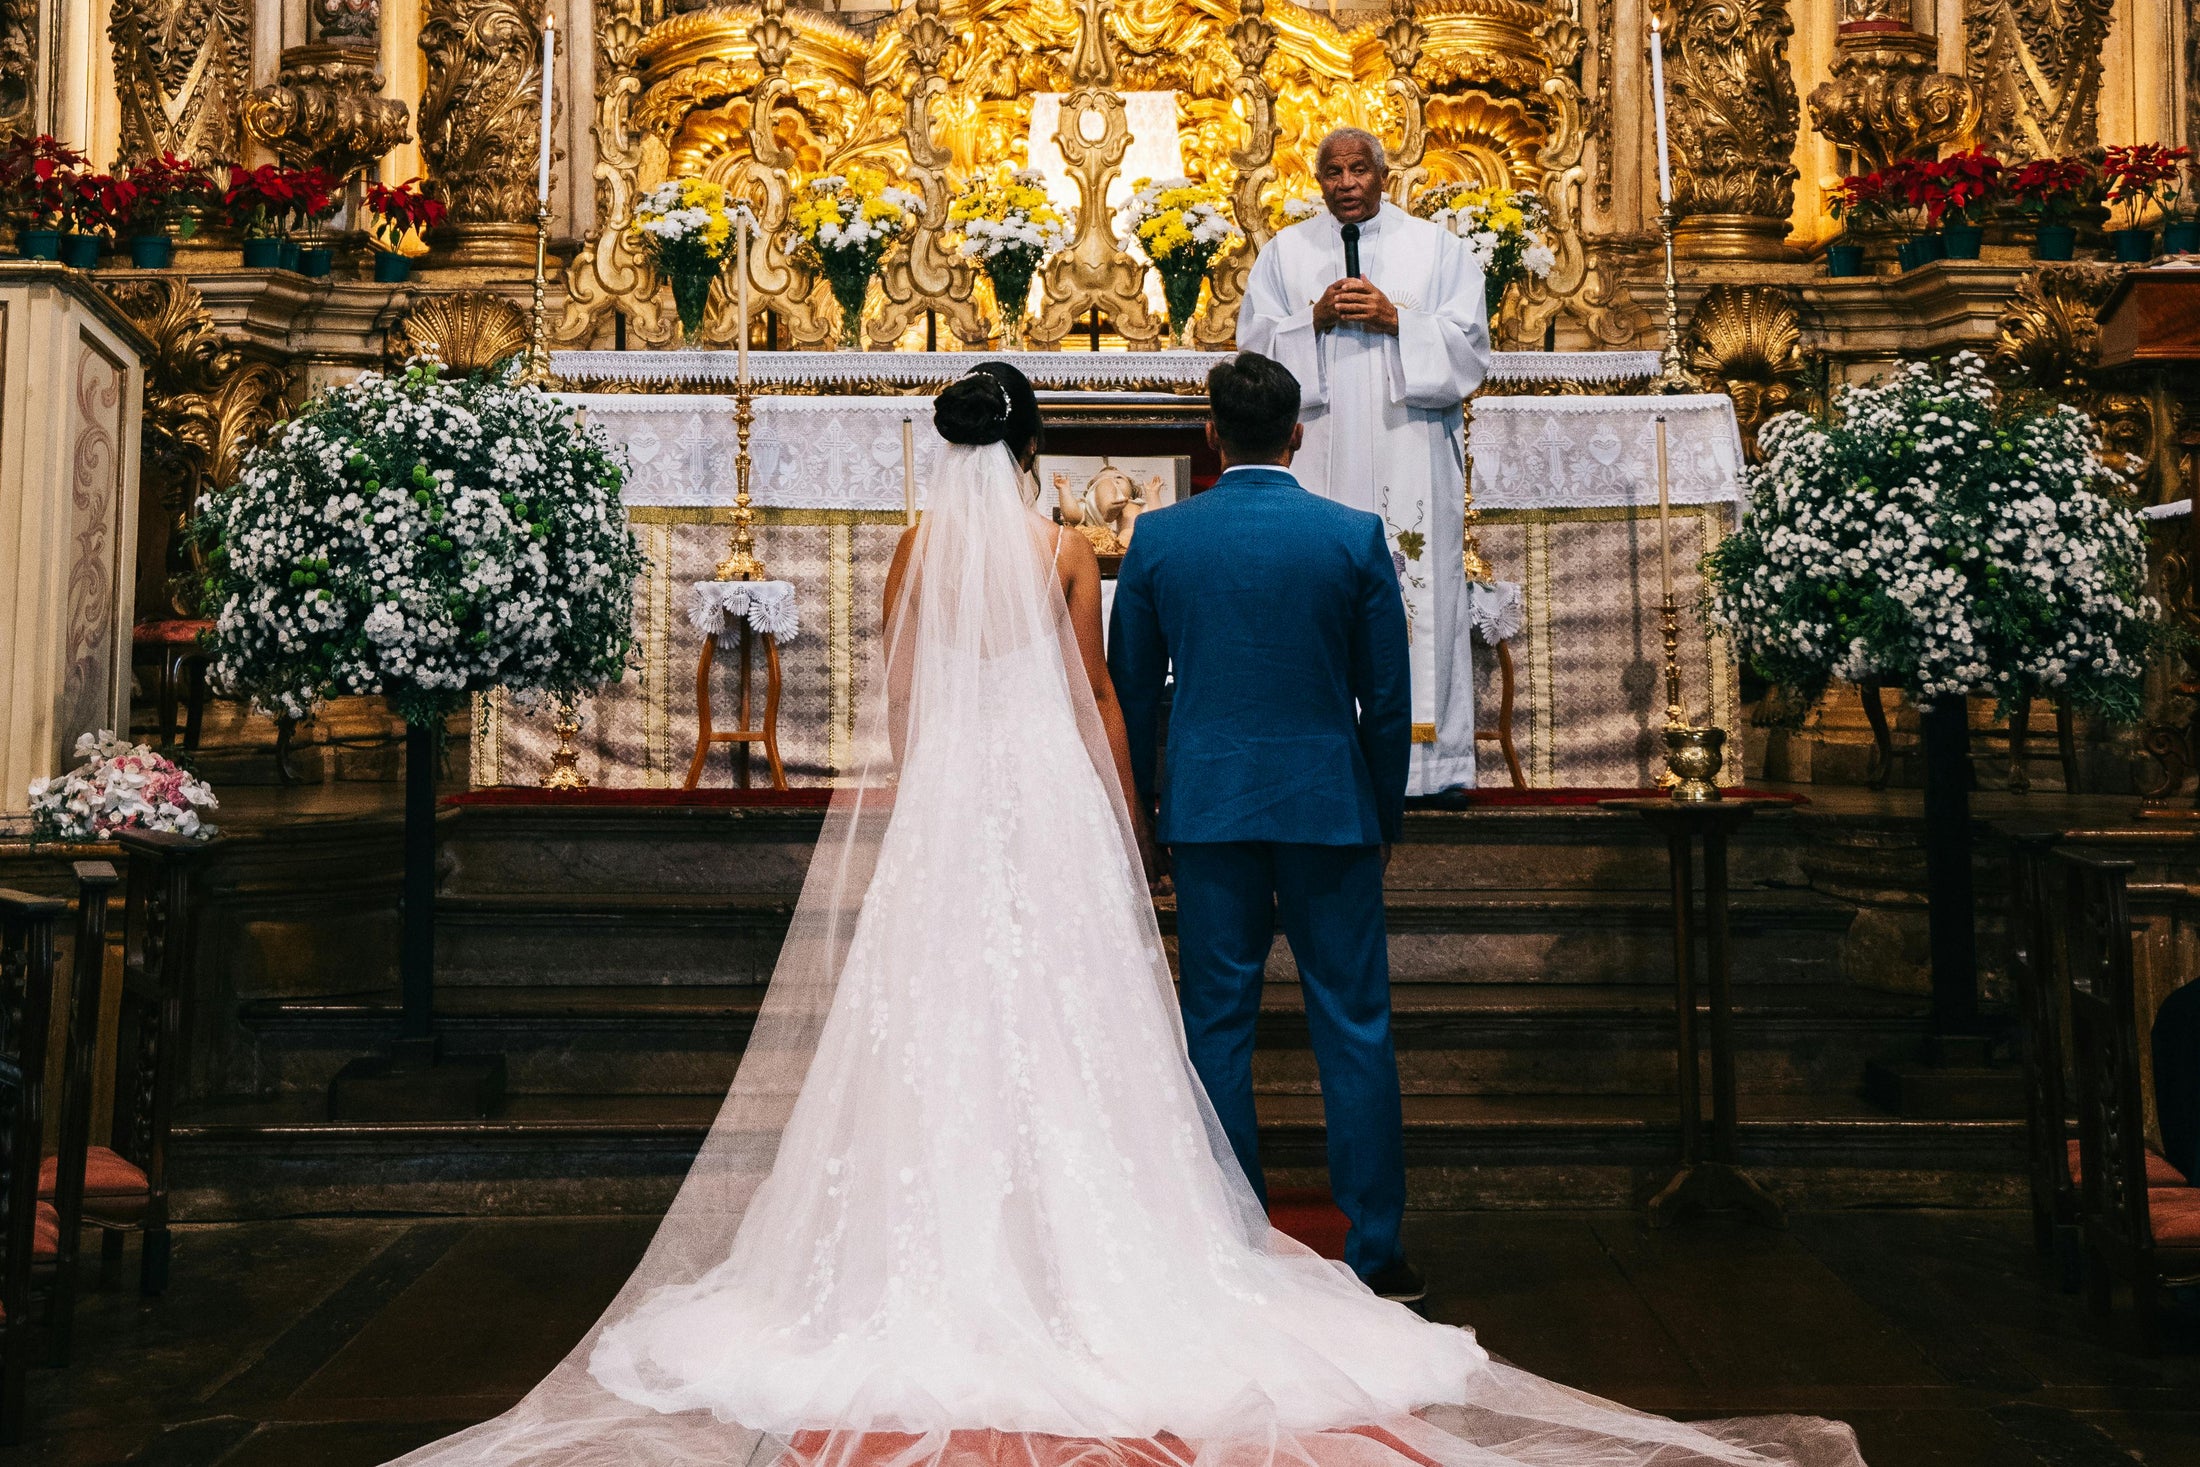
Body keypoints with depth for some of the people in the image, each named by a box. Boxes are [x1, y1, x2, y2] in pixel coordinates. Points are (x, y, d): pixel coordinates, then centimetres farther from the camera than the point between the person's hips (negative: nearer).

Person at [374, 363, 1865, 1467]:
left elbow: (898, 700, 6)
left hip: (940, 801, 1)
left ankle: (949, 1241, 9)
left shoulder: (920, 546, 4)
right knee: (1063, 1011, 3)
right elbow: (1098, 694, 0)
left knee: (941, 1012, 5)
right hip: (1051, 794, -1)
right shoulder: (1066, 547, 0)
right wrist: (1123, 813, 8)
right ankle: (1068, 1233, 7)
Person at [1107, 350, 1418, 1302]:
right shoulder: (1356, 537, -2)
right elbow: (1386, 696, 2)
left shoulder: (1159, 537, 1)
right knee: (1354, 1027, 6)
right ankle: (1374, 1249, 11)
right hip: (1330, 804, 0)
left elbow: (1131, 691, 6)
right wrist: (1386, 814, 13)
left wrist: (1140, 806, 17)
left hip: (1206, 806, 1)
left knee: (1218, 1026, 7)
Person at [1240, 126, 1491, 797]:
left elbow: (1469, 345, 3)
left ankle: (1425, 756, 1)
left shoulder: (1435, 247, 11)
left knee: (1417, 591, -4)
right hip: (1319, 456, 1)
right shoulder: (1285, 252, 14)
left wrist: (1396, 321, -10)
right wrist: (1315, 320, -9)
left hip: (1412, 457, -1)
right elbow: (1256, 347, 7)